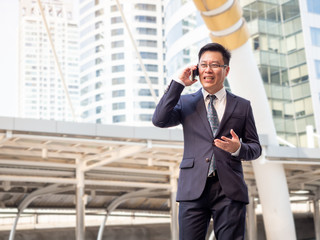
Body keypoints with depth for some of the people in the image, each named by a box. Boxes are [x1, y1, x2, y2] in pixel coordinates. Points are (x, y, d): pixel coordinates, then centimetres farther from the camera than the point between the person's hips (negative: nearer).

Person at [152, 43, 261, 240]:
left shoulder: (242, 106, 14)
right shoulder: (186, 103, 14)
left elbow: (256, 148, 14)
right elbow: (159, 120, -4)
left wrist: (239, 148, -10)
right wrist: (178, 83, -2)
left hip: (230, 191, 0)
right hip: (193, 189, 0)